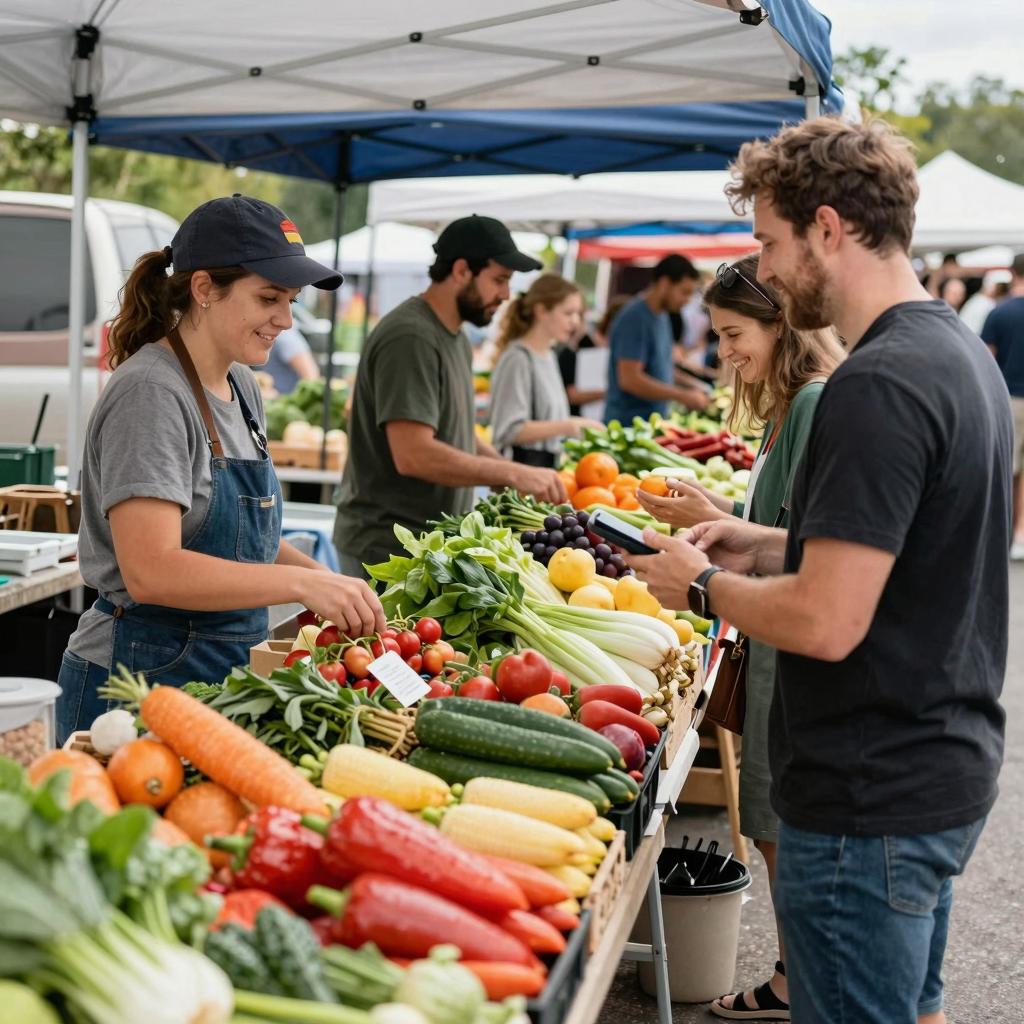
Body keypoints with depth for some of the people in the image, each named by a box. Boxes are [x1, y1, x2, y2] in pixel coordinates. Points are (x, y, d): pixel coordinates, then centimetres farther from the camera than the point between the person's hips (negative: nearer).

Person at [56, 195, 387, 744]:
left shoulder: (240, 385, 10)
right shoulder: (150, 394, -18)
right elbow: (151, 570, -27)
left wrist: (331, 583, 3)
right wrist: (302, 582, -31)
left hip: (224, 676, 8)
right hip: (139, 682, -8)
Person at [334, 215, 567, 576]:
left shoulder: (454, 337, 13)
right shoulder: (411, 338, -19)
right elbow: (413, 454, -27)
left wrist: (519, 474, 5)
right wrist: (512, 473, -23)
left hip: (433, 542, 9)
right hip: (385, 547, -9)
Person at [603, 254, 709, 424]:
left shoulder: (662, 316, 11)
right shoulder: (635, 319, -16)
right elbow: (630, 379, -22)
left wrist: (688, 385, 6)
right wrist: (682, 396, -18)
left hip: (654, 421, 8)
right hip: (629, 423, -8)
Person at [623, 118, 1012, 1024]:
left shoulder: (878, 385, -23)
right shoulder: (961, 352, 8)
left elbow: (825, 623, -27)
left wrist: (702, 585, -10)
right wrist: (766, 546, 10)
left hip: (869, 799, -10)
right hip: (944, 773, 10)